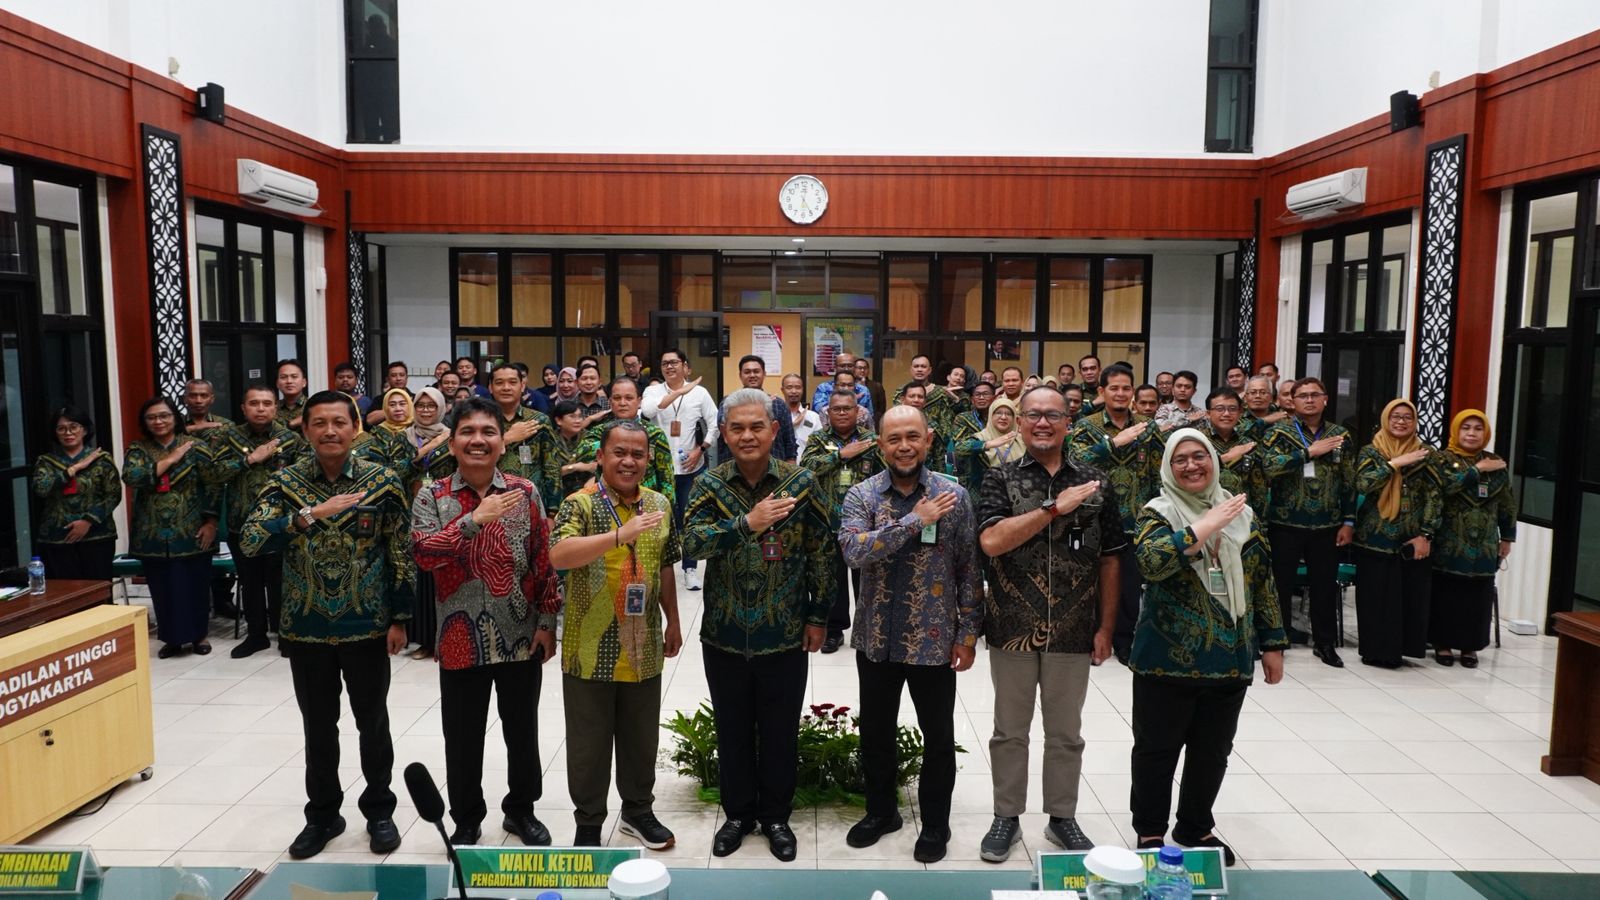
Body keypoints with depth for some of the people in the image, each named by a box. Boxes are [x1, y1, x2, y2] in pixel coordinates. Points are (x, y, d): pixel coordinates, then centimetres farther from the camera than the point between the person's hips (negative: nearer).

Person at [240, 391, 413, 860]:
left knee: (373, 723, 10)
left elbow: (401, 554, -2)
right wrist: (310, 514, -29)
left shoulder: (382, 482, -6)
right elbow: (250, 541, -16)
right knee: (318, 727, 14)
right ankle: (323, 813, 31)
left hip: (367, 626, -1)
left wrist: (400, 618, -4)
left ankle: (379, 809, 28)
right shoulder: (285, 482, -3)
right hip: (306, 628, 1)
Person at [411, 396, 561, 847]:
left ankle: (521, 809, 35)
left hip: (521, 637, 1)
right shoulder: (432, 497, -2)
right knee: (463, 738, 11)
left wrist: (547, 620, -2)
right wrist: (475, 519, -29)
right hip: (462, 640, -1)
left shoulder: (525, 492, 0)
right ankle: (466, 820, 31)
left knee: (523, 732, 14)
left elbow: (544, 561, 2)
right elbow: (423, 554, -18)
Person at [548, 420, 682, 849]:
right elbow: (558, 555, -30)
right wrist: (620, 534, -40)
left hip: (644, 648, 4)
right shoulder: (580, 504, -12)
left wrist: (673, 621, 17)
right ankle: (588, 823, 26)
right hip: (591, 648, -4)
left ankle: (638, 810, 37)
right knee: (589, 742, 9)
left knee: (641, 737, 18)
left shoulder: (660, 504, 5)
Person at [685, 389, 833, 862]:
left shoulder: (801, 482, -6)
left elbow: (821, 553, -1)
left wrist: (818, 617, -1)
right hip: (724, 633, 1)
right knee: (732, 730, 15)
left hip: (784, 634, -1)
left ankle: (775, 815, 32)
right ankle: (738, 812, 35)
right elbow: (691, 542, -19)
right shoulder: (709, 485, -4)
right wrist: (748, 523, -32)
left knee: (780, 731, 12)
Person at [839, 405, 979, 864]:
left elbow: (969, 569, -2)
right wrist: (915, 521, -24)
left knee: (938, 737, 11)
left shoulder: (953, 495, -5)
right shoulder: (861, 496, -5)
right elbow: (854, 551, -22)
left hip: (934, 640, -1)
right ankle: (881, 810, 37)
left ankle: (935, 823, 31)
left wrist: (968, 633, -4)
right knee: (875, 731, 16)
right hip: (877, 638, 1)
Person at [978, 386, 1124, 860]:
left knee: (1066, 734, 15)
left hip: (1073, 632, 2)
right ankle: (1007, 816, 27)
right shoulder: (1001, 479, -3)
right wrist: (1055, 507, -20)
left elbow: (1109, 561, 6)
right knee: (1010, 731, 12)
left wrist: (1105, 627, 3)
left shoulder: (1096, 483, 3)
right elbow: (991, 542, -18)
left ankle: (1062, 817, 31)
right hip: (1012, 629, -1)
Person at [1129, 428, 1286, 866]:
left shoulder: (1241, 513, 7)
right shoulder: (1158, 513, -5)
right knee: (1157, 749, 7)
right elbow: (1151, 561, -26)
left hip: (1231, 660, 4)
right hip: (1168, 659, -4)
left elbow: (1262, 581, 11)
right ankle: (1150, 831, 24)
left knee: (1212, 751, 15)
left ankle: (1197, 827, 34)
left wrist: (1272, 643, 9)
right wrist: (1205, 526, -25)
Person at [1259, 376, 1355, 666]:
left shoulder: (1340, 436, 8)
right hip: (1285, 523, -2)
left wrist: (1348, 521, 4)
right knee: (1281, 583, 6)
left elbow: (1349, 482, 9)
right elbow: (1270, 465, -20)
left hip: (1327, 525, 2)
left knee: (1324, 586, 10)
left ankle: (1325, 642, 24)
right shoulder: (1278, 432, -2)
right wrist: (1310, 451, -21)